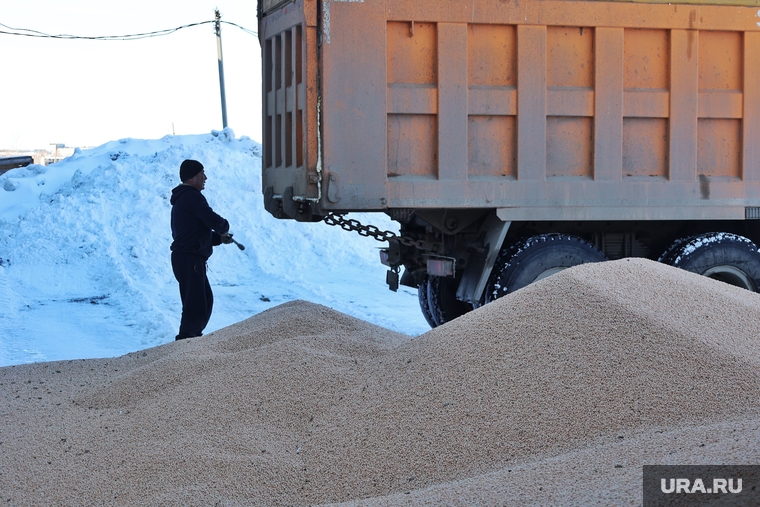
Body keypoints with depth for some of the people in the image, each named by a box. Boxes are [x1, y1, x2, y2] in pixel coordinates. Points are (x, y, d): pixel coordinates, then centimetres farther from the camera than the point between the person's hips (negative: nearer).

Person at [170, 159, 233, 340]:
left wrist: (219, 237, 14)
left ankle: (193, 338, 26)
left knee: (205, 300, 18)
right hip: (189, 259, -11)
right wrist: (224, 228, 3)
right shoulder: (192, 196, -12)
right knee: (196, 305, -12)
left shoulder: (182, 198, 21)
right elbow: (213, 220, -20)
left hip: (189, 259, 11)